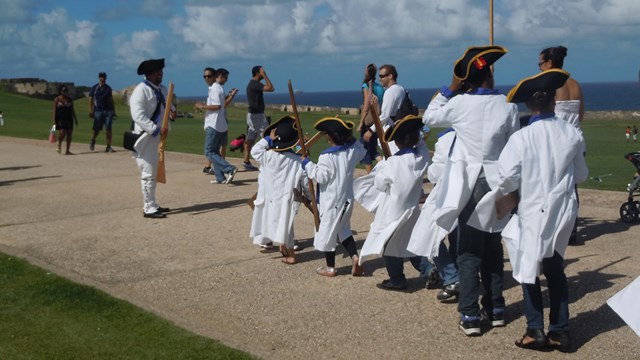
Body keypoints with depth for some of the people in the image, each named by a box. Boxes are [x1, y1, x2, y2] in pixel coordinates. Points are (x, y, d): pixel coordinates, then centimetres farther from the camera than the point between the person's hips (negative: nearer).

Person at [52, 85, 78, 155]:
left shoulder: (70, 100, 10)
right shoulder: (57, 99, 0)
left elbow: (72, 110, 15)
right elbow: (54, 110, -2)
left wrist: (75, 119, 12)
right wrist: (54, 120, -7)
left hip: (69, 119, 4)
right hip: (60, 119, -4)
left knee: (69, 134, 0)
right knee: (62, 133, -15)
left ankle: (67, 150, 6)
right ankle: (59, 145, 13)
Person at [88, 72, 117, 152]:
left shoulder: (108, 88, 13)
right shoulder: (94, 88, 3)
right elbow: (90, 100, 1)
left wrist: (114, 111, 11)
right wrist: (90, 111, -8)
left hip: (108, 110, 2)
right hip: (98, 111, -2)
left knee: (109, 129, -5)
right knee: (97, 129, 2)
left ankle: (108, 147, -4)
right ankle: (93, 140, 32)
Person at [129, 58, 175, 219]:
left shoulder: (162, 89, 10)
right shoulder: (141, 90, -16)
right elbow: (138, 115, -25)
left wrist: (172, 112, 1)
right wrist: (156, 129, -29)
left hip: (156, 137, 9)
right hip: (145, 138, -9)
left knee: (154, 172, 16)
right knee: (148, 173, -6)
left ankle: (152, 205, 27)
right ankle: (148, 208, 0)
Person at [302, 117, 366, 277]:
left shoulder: (327, 157, -22)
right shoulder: (352, 151, -1)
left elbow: (321, 176, -21)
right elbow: (361, 151, 21)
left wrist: (307, 164, -12)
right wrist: (350, 137, 18)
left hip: (331, 201, -7)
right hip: (347, 199, 7)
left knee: (328, 231, 7)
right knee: (343, 230, 23)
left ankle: (330, 267, 16)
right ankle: (355, 257, 7)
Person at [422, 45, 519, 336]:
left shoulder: (460, 104, -9)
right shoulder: (507, 105, -4)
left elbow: (429, 117, 7)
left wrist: (449, 89, 10)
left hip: (470, 184, -2)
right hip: (498, 183, 2)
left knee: (469, 251, 2)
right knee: (493, 247, 16)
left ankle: (470, 316, 0)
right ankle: (495, 308, 24)